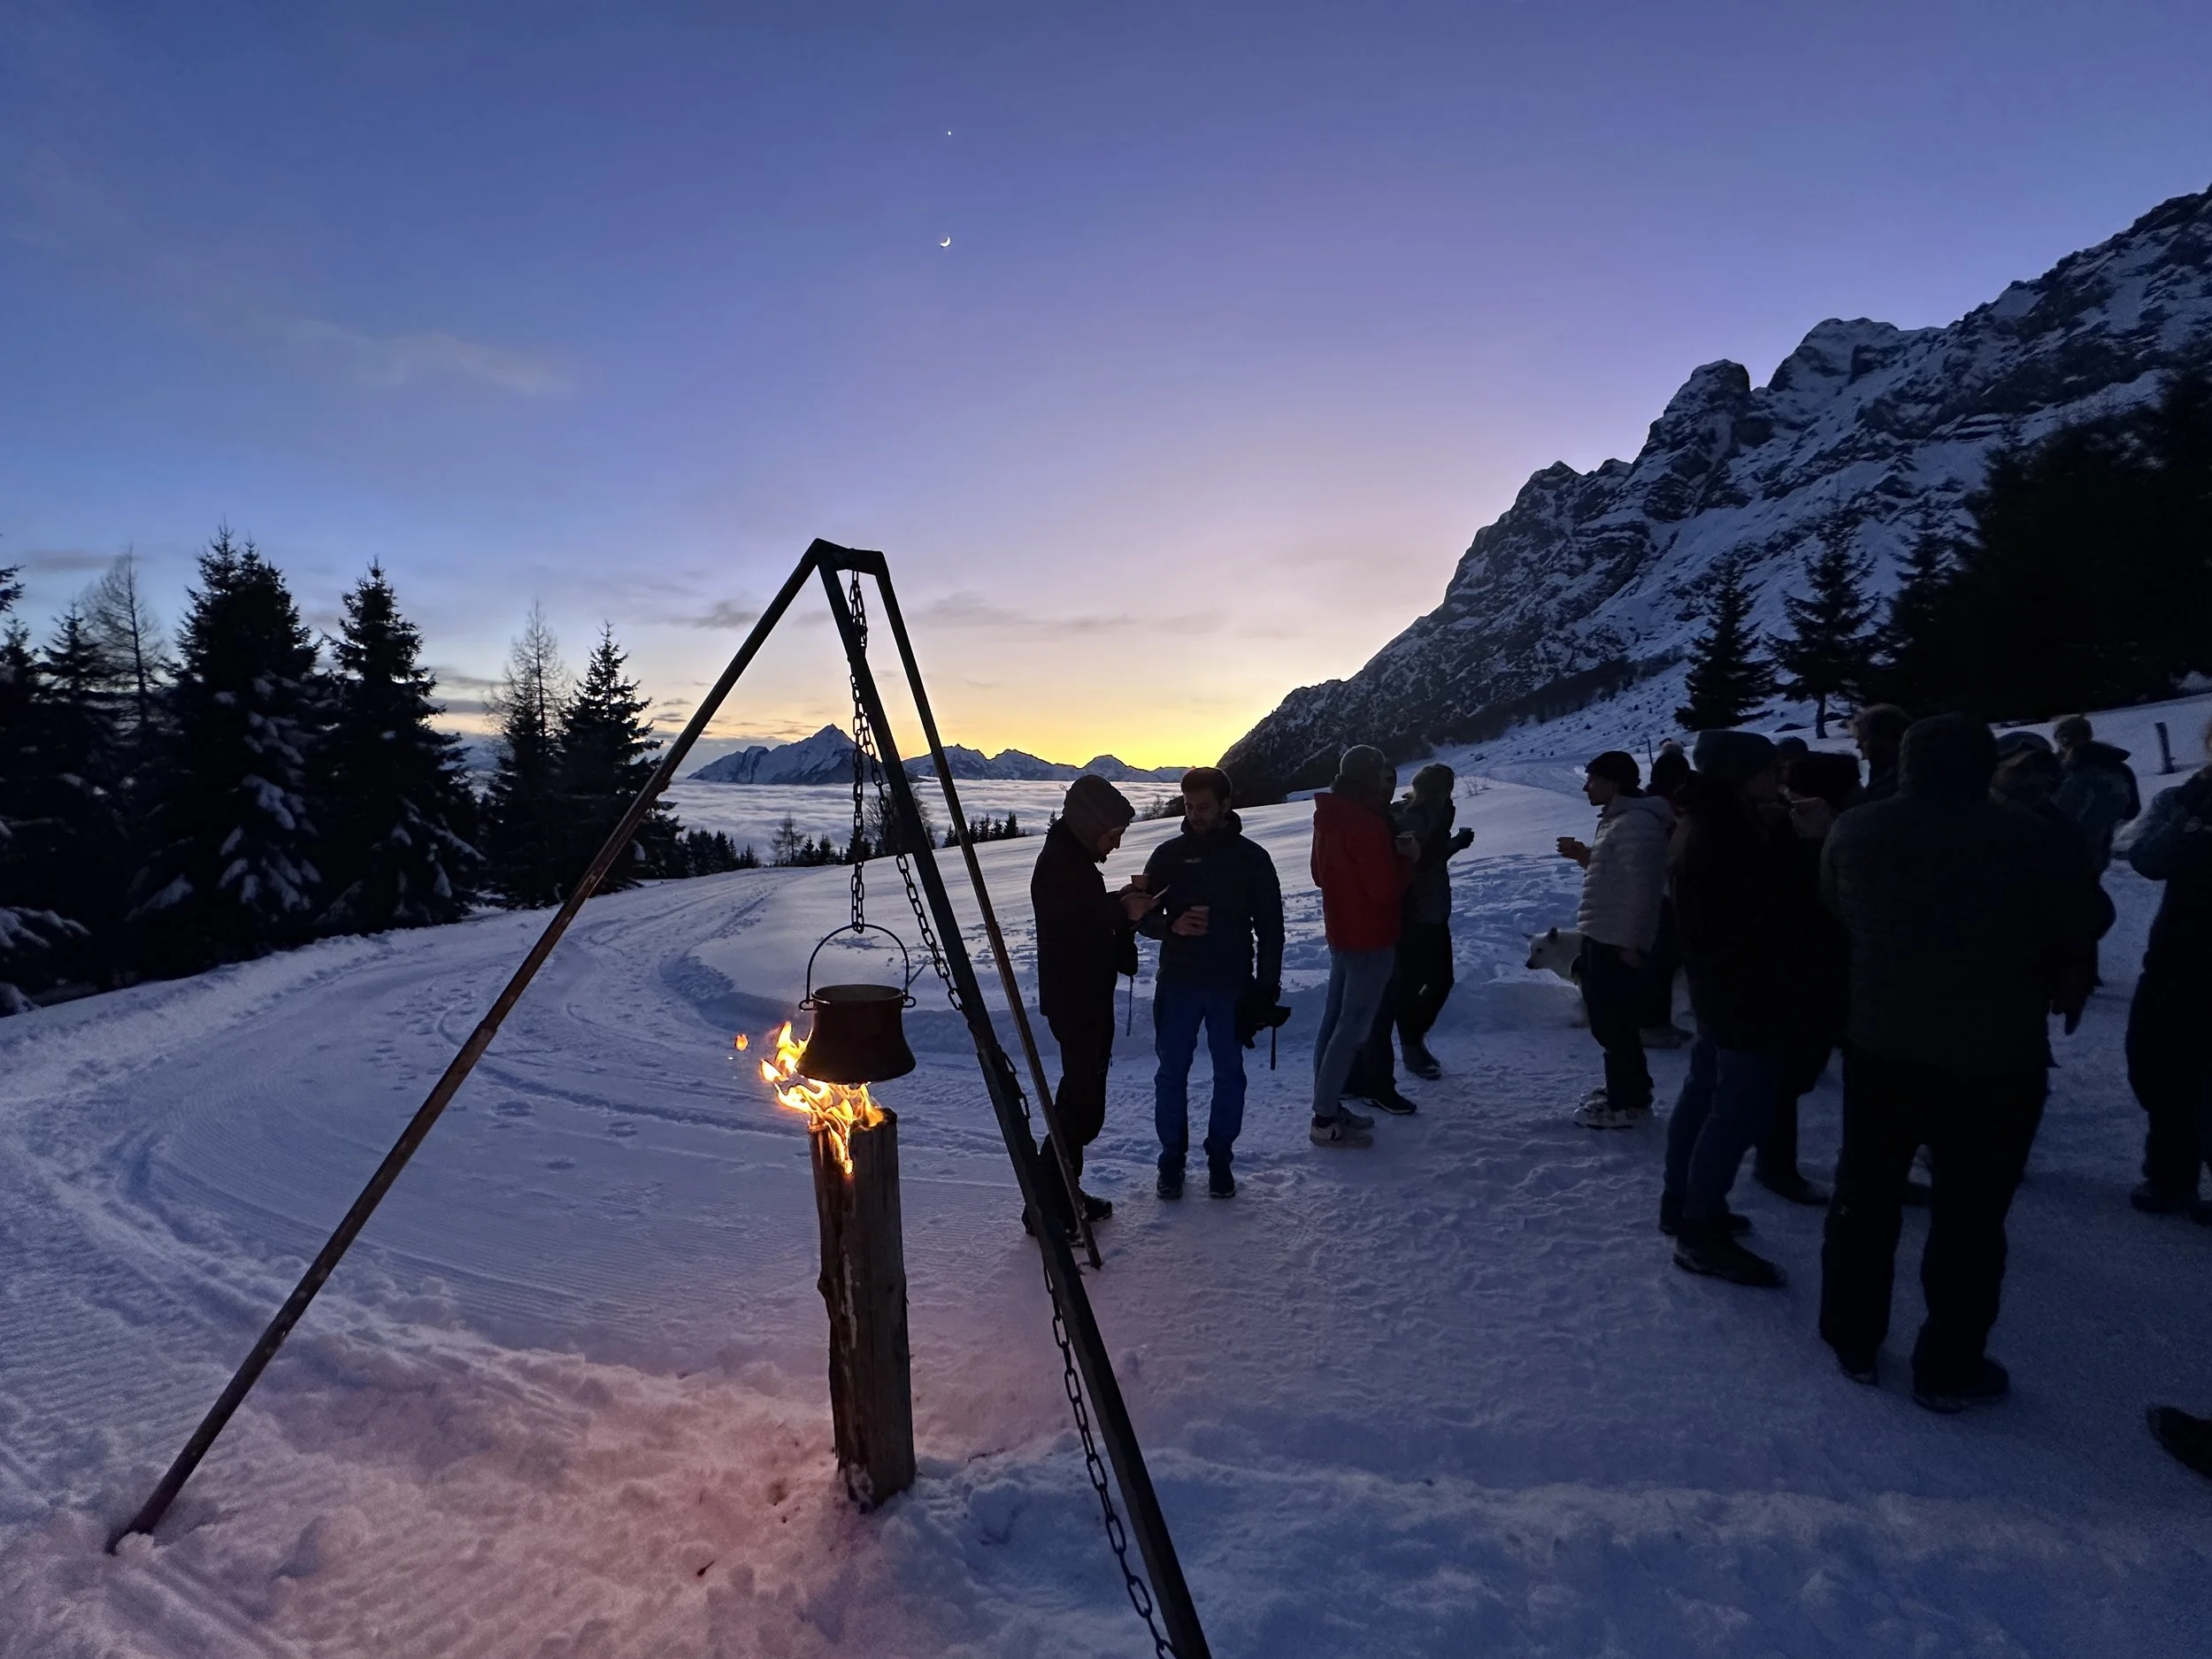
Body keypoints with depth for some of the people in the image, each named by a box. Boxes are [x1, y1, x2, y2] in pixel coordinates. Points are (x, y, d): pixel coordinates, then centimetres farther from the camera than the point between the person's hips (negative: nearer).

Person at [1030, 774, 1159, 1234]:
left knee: (1080, 1095, 17)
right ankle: (1047, 1207, 0)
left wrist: (1123, 902, 5)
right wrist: (1123, 912, -20)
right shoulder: (1057, 865, -19)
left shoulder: (1076, 859, 13)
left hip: (1089, 997, 11)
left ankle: (1065, 1193, 28)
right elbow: (1075, 930, -25)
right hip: (1074, 1001, -11)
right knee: (1083, 1105, -8)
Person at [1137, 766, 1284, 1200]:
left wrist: (1267, 984, -3)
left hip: (1232, 986, 0)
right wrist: (1172, 925, -18)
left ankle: (1220, 1157, 24)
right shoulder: (1169, 855, 1)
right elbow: (1143, 916, 3)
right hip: (1177, 984, 1)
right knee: (1172, 1073, 6)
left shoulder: (1251, 858, -1)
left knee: (1229, 1074, 9)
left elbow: (1270, 926, 3)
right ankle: (1172, 1157, 21)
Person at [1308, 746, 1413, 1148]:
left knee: (1336, 1019, 15)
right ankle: (1326, 1121, 0)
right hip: (1370, 938, -9)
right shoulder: (1367, 824, -22)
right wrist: (1406, 860, -6)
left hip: (1341, 931, 9)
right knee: (1353, 1027, -4)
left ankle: (1328, 1105, 24)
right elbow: (1385, 888, -22)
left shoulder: (1328, 817, 8)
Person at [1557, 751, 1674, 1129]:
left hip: (1619, 942, -11)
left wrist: (1631, 943, -23)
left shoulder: (1636, 823, -19)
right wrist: (1583, 854, 8)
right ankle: (1626, 1090, 33)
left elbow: (1642, 887, -24)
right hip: (1604, 937, 11)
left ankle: (1627, 1104, 7)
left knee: (1614, 1023, -3)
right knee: (1609, 1020, 20)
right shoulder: (1618, 818, 14)